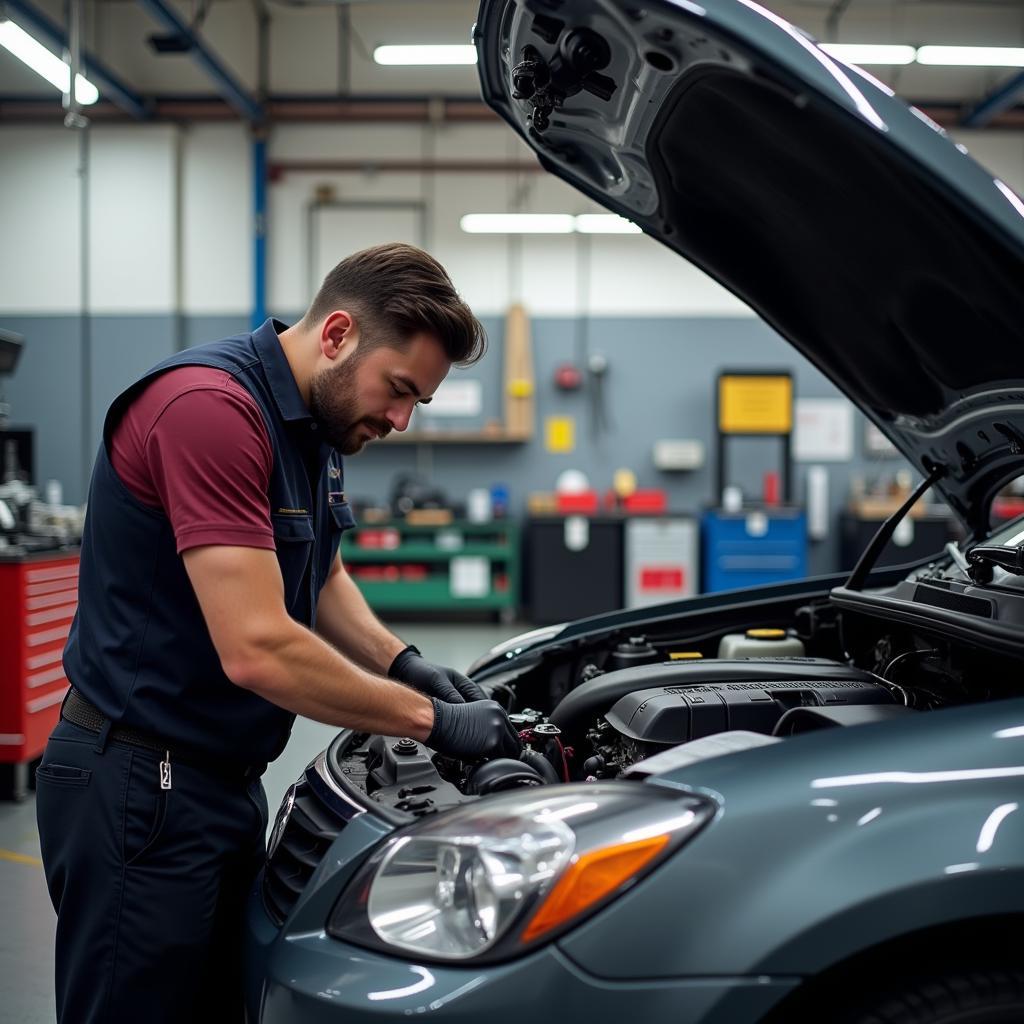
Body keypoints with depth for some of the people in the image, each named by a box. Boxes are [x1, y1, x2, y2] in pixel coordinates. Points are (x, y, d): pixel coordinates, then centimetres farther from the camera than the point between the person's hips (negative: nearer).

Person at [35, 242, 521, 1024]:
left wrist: (403, 664, 3)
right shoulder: (210, 407, -23)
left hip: (223, 780, 10)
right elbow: (258, 650, -28)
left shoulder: (317, 422, 8)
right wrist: (432, 720, -19)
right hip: (138, 789, -9)